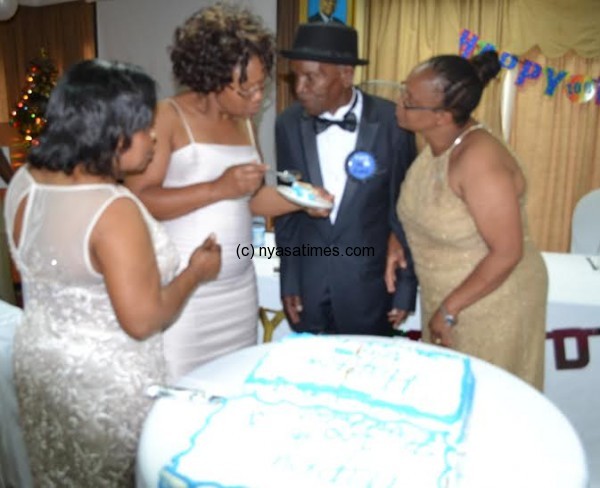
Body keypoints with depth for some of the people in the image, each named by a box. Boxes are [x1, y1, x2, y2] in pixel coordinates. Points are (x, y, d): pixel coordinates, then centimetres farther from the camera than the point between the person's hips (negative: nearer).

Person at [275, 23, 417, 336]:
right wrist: (288, 279, 4)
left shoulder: (393, 123, -12)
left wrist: (406, 286, -1)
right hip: (307, 284, 2)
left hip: (369, 286, -2)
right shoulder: (288, 124, -4)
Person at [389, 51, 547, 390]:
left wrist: (450, 310, -18)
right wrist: (398, 244, -3)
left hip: (491, 303, -7)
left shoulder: (478, 159, -29)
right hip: (442, 297, 7)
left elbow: (507, 253, -25)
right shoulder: (437, 143, -6)